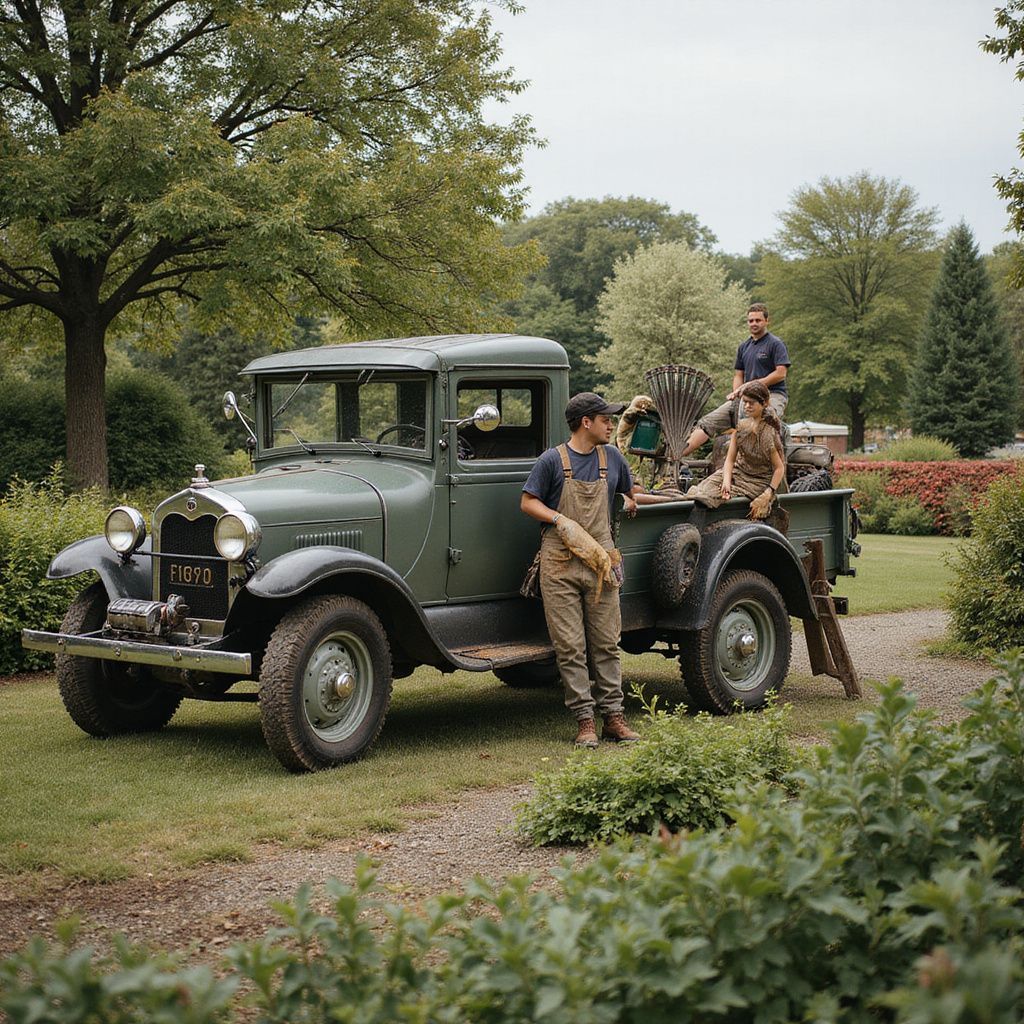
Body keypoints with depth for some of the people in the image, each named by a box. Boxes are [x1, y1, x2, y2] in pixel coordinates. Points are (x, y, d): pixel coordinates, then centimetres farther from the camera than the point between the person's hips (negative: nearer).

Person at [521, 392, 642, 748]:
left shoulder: (612, 457, 10)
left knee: (606, 643, 4)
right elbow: (527, 502, -1)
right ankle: (584, 720, 2)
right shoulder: (553, 460, -3)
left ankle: (613, 716, 9)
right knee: (570, 646, -2)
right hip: (560, 564, -4)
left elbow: (629, 491, 29)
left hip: (601, 562, 4)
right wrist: (561, 520, -13)